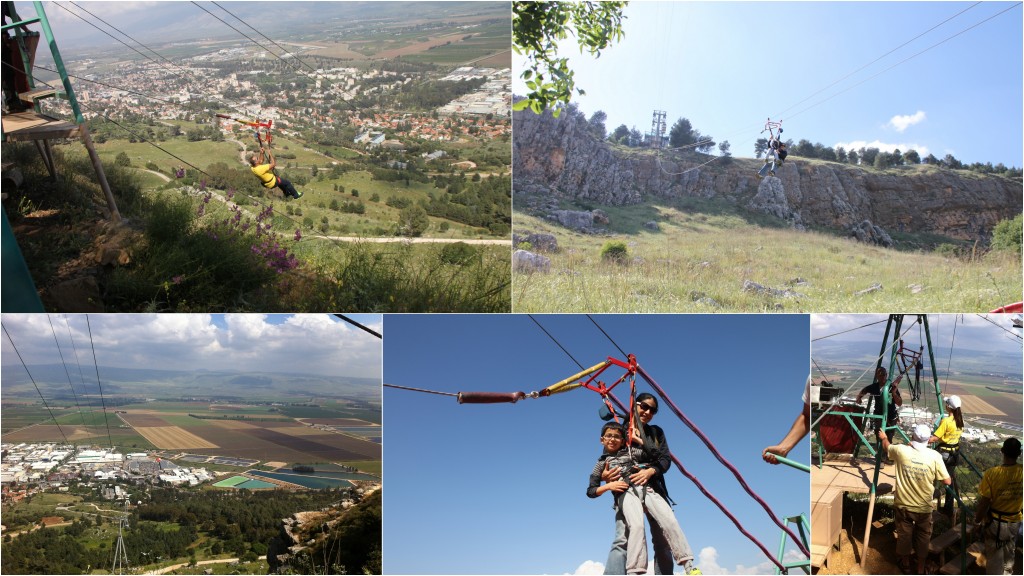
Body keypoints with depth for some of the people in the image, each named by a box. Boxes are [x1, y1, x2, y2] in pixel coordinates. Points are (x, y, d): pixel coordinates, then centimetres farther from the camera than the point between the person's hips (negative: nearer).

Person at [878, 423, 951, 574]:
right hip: (924, 507, -1)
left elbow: (886, 447, 11)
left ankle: (905, 564, 36)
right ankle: (920, 569, 29)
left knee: (904, 535, 18)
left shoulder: (901, 450, -12)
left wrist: (884, 438, 32)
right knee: (923, 538, 17)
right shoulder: (934, 456, -16)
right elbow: (947, 481, -10)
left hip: (903, 505, 1)